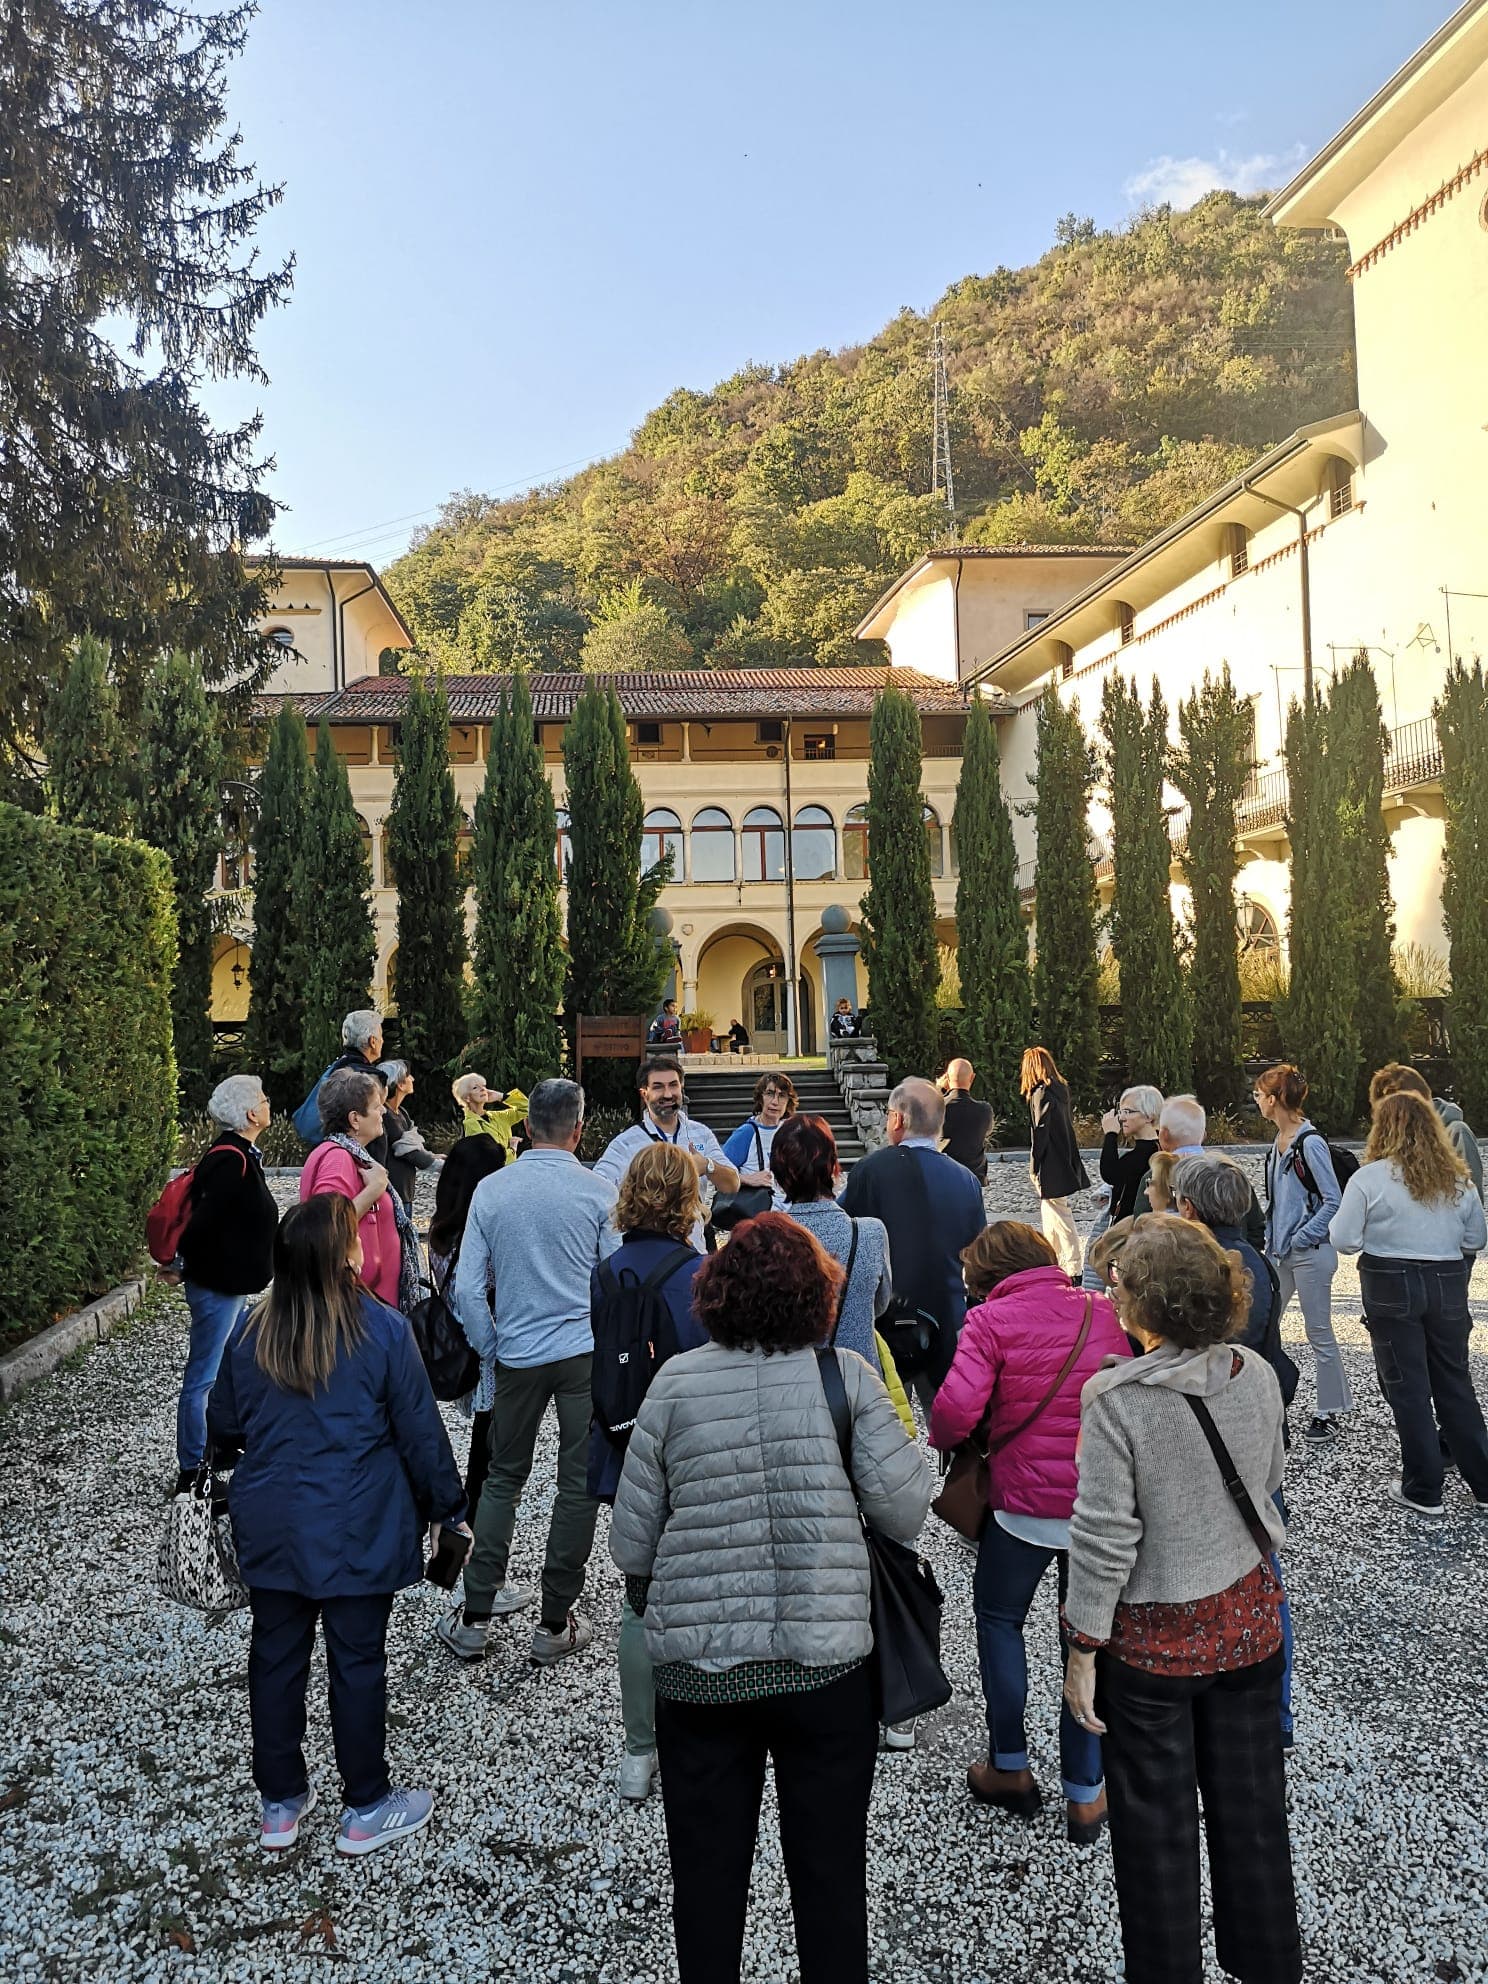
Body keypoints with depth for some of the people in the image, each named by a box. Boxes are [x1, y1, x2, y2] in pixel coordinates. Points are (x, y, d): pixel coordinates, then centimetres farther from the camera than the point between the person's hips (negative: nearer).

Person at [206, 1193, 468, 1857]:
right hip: (357, 1531, -4)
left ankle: (280, 1804, 33)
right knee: (357, 1663, 10)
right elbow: (420, 1431, -12)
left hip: (270, 1525, 4)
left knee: (276, 1658, 17)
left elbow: (223, 1429, 8)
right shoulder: (383, 1330, -17)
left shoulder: (249, 1333, -5)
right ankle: (366, 1810, 25)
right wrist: (448, 1507, 2)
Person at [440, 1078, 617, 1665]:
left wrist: (490, 1355, 9)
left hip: (517, 1354, 2)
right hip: (587, 1353, -2)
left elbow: (469, 1290, -2)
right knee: (579, 1484, 8)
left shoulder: (491, 1189, -3)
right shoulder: (599, 1193, -9)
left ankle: (476, 1613, 21)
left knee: (503, 1478, 17)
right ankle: (555, 1625, 16)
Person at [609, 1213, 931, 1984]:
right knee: (830, 1870, 18)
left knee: (707, 1871, 19)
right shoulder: (847, 1377, -9)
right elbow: (905, 1513, -9)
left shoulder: (676, 1383, -7)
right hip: (826, 1660, 0)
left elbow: (631, 1542, -3)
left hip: (696, 1664, 1)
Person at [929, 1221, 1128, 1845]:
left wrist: (943, 1440, 1)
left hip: (1025, 1503, -3)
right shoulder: (1102, 1311, 4)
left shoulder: (991, 1319, -9)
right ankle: (1084, 1796, 25)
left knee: (998, 1619, 21)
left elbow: (957, 1408, -20)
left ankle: (1010, 1768, 29)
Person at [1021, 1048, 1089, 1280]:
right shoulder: (1061, 1090, 10)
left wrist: (1034, 1167, -11)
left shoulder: (1041, 1093, -15)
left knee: (1059, 1217, -6)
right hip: (1066, 1162, 9)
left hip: (1051, 1165, -9)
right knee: (1049, 1216, 18)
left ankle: (1073, 1269, -5)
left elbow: (1040, 1132, -17)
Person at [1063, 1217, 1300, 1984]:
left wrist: (1082, 1648, -10)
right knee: (1251, 1807, 23)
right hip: (1248, 1620, 5)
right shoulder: (1257, 1375, -10)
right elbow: (1268, 1485, 6)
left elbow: (1104, 1537, -22)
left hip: (1153, 1640, -5)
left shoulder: (1115, 1397, -26)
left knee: (1157, 1826, 15)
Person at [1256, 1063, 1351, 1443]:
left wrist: (1301, 1238, -14)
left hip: (1310, 1253, -8)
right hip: (1280, 1253, 8)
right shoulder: (1280, 1141, 10)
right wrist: (1272, 1241, 10)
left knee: (1319, 1333, 3)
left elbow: (1333, 1201, -16)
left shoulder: (1310, 1143, -16)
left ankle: (1328, 1414, 14)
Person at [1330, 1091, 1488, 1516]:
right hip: (1448, 1286, 4)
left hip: (1392, 1289, -4)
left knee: (1408, 1389, 5)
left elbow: (1344, 1241, -10)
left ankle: (1423, 1490, 12)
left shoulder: (1370, 1177, -12)